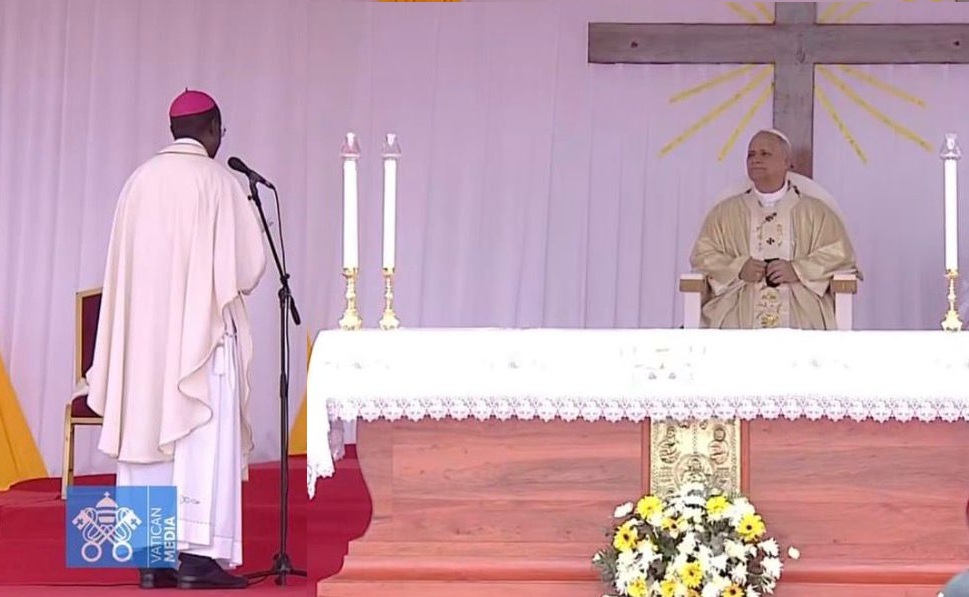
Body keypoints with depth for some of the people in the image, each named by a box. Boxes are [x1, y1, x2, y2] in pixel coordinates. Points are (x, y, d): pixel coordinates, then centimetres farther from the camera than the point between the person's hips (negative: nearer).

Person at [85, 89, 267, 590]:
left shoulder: (140, 180, 7)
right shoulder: (218, 181, -7)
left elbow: (125, 264, 10)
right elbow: (247, 266, -6)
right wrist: (233, 277, 15)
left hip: (144, 334, 5)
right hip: (202, 331, -5)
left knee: (148, 432, 7)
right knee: (202, 438, -3)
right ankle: (196, 555, -7)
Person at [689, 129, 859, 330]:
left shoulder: (816, 212, 15)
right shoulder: (725, 212, 19)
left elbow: (840, 255, 6)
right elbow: (702, 255, 12)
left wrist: (798, 270, -9)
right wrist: (738, 268, -7)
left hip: (803, 307, -1)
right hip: (737, 306, 1)